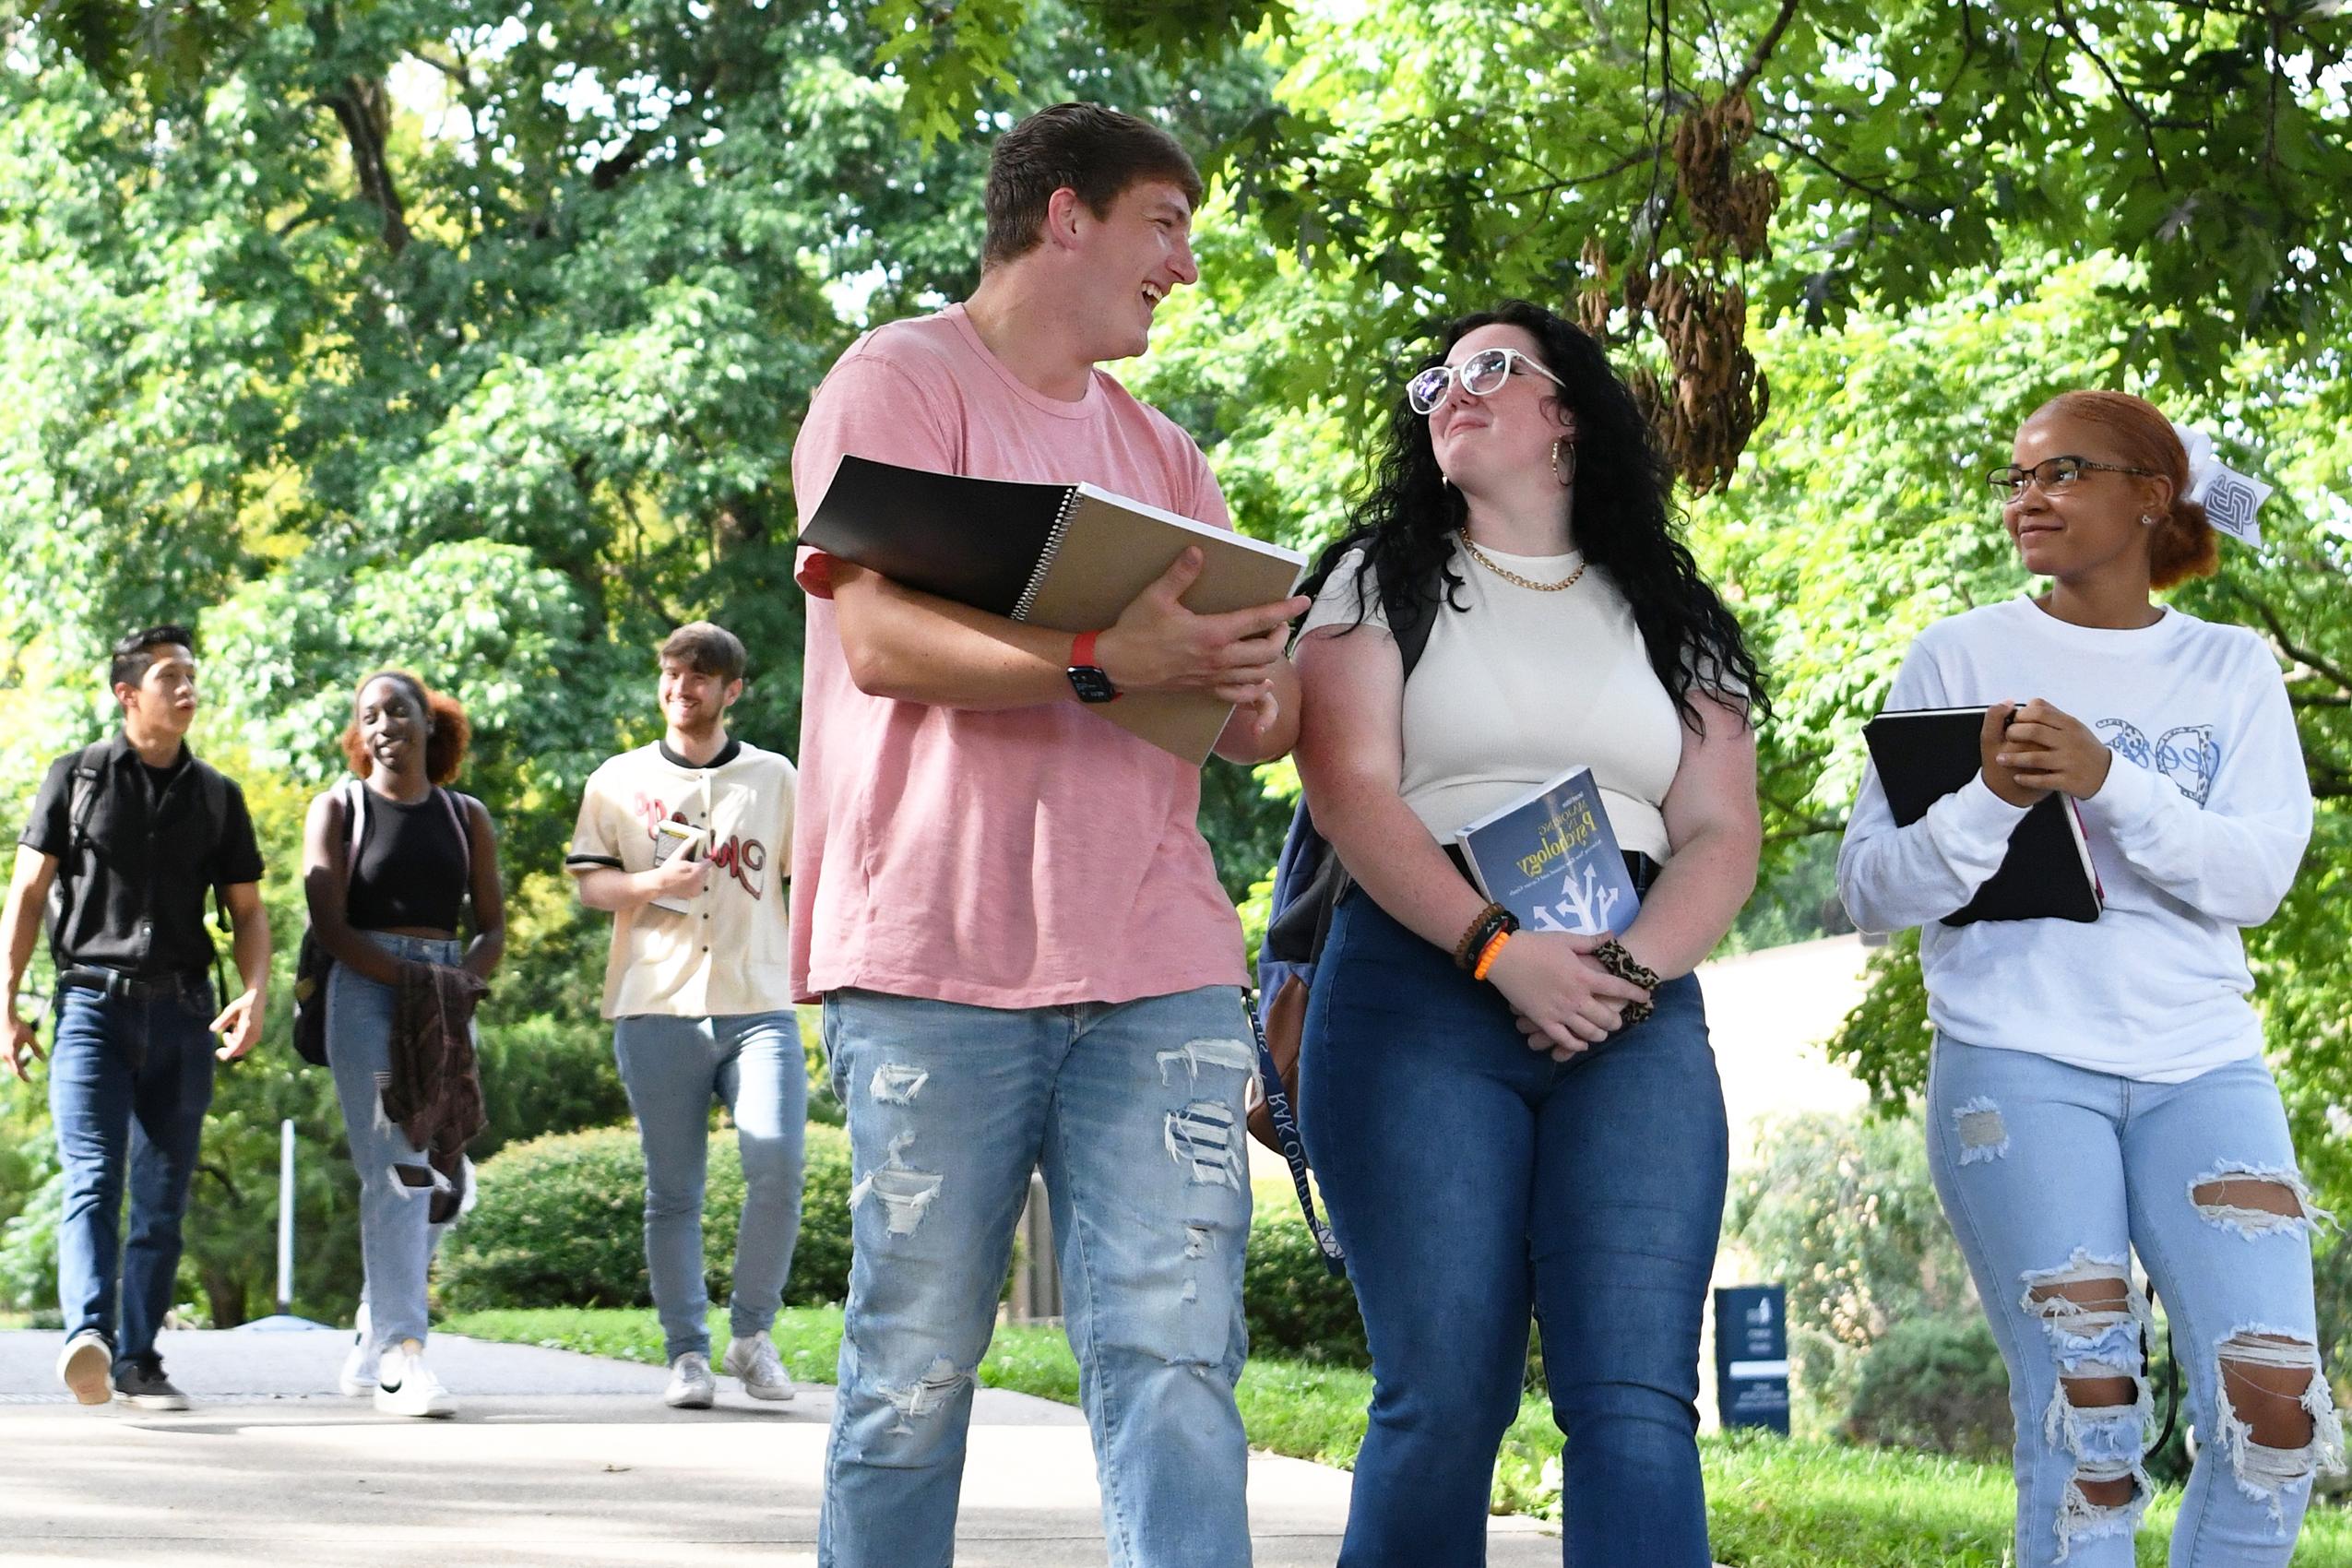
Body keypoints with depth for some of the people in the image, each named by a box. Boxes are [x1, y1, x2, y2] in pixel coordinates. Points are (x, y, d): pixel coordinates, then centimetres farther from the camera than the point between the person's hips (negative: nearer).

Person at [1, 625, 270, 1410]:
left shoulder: (216, 795, 13)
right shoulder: (76, 776, 6)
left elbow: (248, 911, 13)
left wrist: (255, 994, -6)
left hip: (181, 1013, 3)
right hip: (93, 1003, -3)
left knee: (163, 1198, 4)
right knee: (92, 1181, -17)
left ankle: (138, 1360, 11)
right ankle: (87, 1337, -33)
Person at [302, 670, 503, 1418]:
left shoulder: (466, 817, 15)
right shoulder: (338, 810, 5)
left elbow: (493, 924, 13)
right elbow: (328, 924, -4)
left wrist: (464, 977, -8)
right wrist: (406, 977, -15)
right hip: (364, 992, -4)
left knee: (441, 1178, 2)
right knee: (395, 1169, -15)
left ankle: (371, 1345, 19)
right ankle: (401, 1355, -18)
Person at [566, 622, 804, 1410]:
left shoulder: (773, 777, 14)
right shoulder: (620, 780, 12)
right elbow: (588, 882, 8)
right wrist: (654, 883, -11)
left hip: (759, 1005, 0)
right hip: (657, 1010, 0)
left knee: (778, 1163, -16)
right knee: (673, 1190, 0)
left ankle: (752, 1336, -1)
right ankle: (686, 1354, 5)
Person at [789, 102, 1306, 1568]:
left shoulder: (1160, 450, 23)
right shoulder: (903, 383, 2)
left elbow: (1255, 704, 18)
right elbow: (881, 637, -12)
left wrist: (1257, 697, -6)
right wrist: (1107, 661, -24)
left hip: (1156, 962, 5)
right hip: (941, 957, -5)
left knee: (1177, 1359, -6)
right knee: (916, 1371, -1)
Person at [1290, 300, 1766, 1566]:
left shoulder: (1668, 617, 20)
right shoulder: (1382, 581, 13)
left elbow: (1721, 835, 10)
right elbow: (1349, 789, -1)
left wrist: (1632, 973, -9)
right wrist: (1499, 951, -14)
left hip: (1634, 1016, 2)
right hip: (1425, 988, -2)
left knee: (1637, 1398, -13)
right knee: (1444, 1398, -10)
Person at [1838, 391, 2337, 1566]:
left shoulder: (2231, 670, 11)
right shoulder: (1962, 657, 6)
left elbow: (2256, 879, -3)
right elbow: (1871, 894, 1)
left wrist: (2105, 780, -17)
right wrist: (1991, 799, -16)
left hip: (2203, 1070, 2)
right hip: (2016, 1069, -2)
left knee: (2273, 1410, -8)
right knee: (2084, 1426, -7)